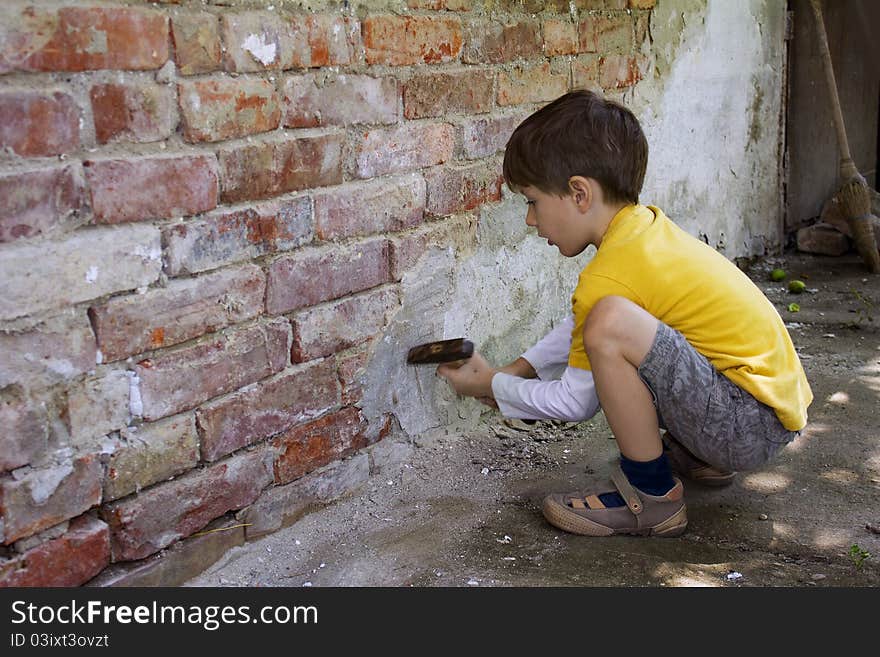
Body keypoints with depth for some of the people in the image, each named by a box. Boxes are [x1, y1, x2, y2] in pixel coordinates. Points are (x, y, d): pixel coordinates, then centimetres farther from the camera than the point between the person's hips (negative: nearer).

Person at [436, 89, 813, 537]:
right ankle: (696, 456, 19)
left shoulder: (610, 276, -22)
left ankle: (651, 494, -11)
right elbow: (579, 325, 22)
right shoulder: (644, 224, 5)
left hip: (755, 426, -10)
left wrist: (491, 386, 3)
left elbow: (575, 403, -11)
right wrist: (518, 370, 15)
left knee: (612, 323, -30)